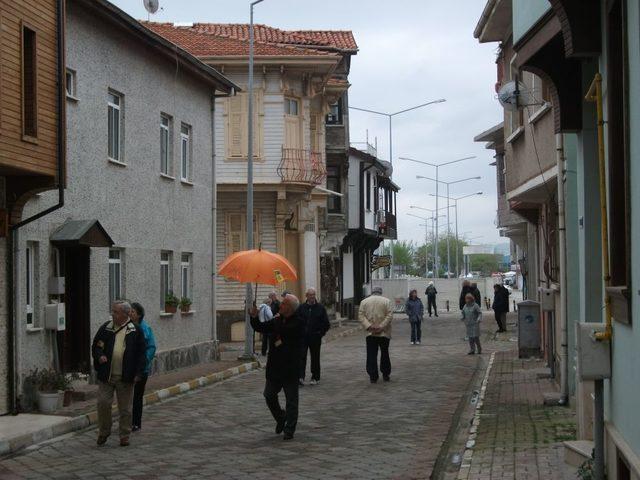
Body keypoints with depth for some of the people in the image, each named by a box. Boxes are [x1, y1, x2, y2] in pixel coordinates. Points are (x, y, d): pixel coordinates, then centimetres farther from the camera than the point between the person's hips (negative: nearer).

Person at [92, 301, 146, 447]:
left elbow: (141, 353, 1)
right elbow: (95, 346, 14)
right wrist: (99, 356, -8)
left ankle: (125, 436, 17)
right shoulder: (105, 328, 7)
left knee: (125, 408, 6)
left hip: (125, 377, -2)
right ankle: (103, 432, 17)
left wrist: (138, 373, -6)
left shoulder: (135, 330, 1)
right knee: (103, 403, -3)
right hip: (106, 375, 2)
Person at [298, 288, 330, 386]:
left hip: (315, 337, 0)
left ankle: (315, 378, 18)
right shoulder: (302, 307, 4)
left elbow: (326, 322, 4)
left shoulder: (320, 307, 2)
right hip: (303, 336, 0)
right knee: (301, 356, -9)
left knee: (315, 357, 8)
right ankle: (301, 377, -12)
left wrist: (322, 332, -2)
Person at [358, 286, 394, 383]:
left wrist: (369, 326, -11)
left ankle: (373, 376, -3)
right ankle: (386, 375, 16)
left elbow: (361, 315, -3)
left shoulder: (364, 301, 7)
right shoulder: (387, 301, 2)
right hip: (384, 333, 0)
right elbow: (389, 316, -9)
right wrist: (381, 326, -13)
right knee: (385, 353, 12)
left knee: (371, 355, 2)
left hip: (370, 334, 0)